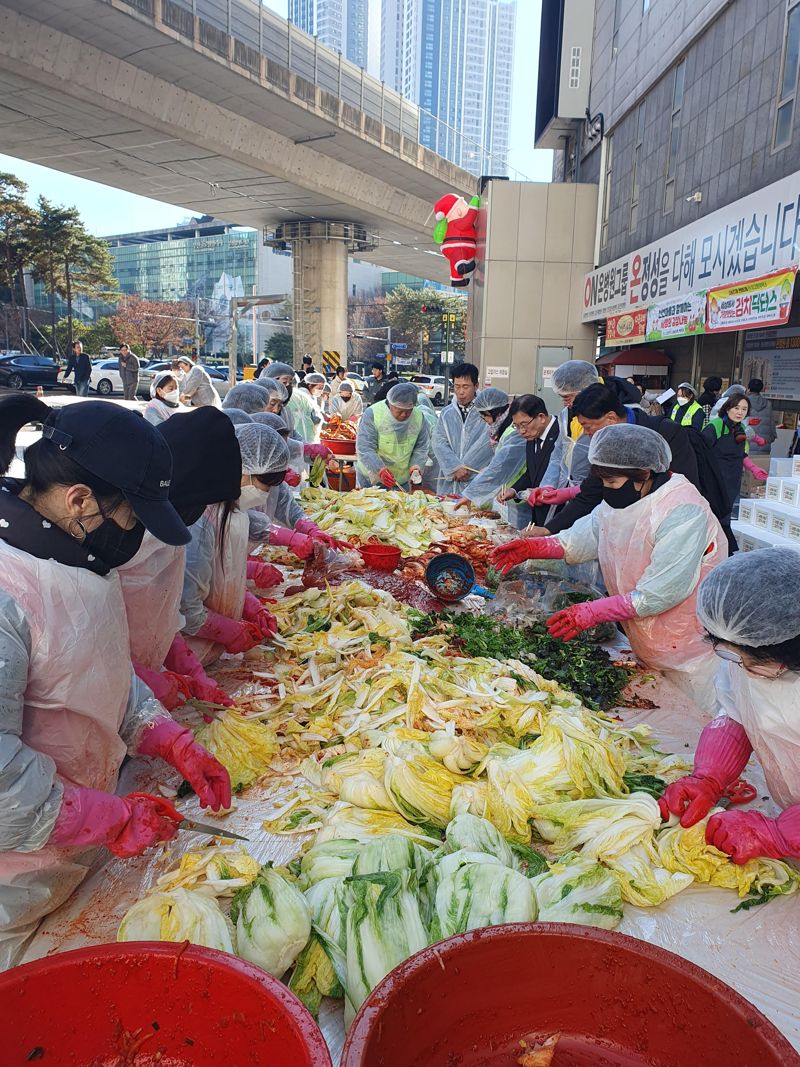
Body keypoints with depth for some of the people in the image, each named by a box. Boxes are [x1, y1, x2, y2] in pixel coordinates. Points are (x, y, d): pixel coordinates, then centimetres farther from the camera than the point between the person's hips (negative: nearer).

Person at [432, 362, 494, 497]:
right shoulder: (446, 413, 11)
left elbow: (485, 444, -10)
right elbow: (439, 443, 1)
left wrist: (465, 468, -11)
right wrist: (455, 468, -13)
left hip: (476, 482, -4)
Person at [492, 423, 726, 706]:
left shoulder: (683, 513, -28)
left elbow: (659, 595, -30)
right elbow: (582, 538, 5)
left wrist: (593, 612, -27)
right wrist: (534, 547, -9)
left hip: (690, 651, -7)